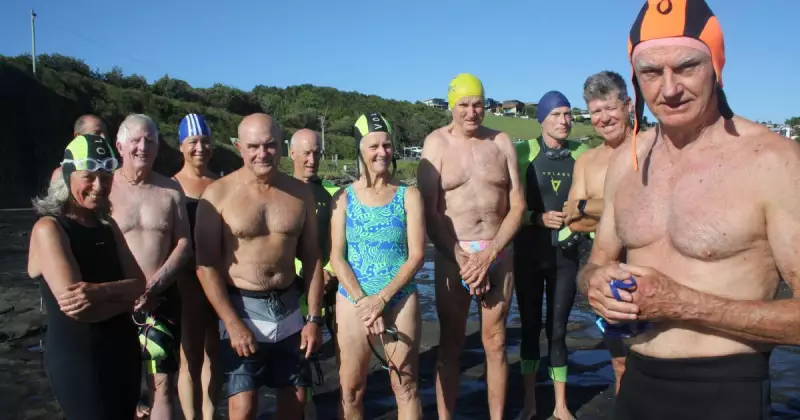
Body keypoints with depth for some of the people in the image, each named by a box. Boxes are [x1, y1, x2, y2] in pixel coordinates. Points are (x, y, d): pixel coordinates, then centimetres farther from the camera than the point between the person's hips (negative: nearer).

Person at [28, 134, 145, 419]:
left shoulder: (108, 226, 8)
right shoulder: (49, 228, -13)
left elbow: (140, 286, -2)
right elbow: (76, 308, -22)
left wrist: (101, 292, -20)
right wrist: (124, 296, -9)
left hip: (123, 350, 7)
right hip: (75, 357, -7)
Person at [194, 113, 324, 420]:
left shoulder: (300, 193, 2)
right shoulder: (218, 194, -8)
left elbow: (312, 257, 5)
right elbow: (206, 264, -10)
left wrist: (314, 318, 1)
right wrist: (232, 323, -15)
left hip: (288, 307, 4)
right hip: (241, 308, -3)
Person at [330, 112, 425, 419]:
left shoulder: (409, 195, 0)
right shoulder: (343, 198, 2)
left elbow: (416, 255, -5)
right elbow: (337, 258, -3)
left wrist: (382, 298, -14)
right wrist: (363, 302, -13)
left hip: (400, 300, 0)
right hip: (353, 300, 1)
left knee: (405, 386, 6)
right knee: (351, 390, 7)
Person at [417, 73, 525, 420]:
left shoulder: (501, 142, 6)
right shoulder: (437, 143, 0)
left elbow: (518, 206, 3)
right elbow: (429, 210, -6)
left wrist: (489, 255, -9)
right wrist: (461, 258, -14)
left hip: (499, 252, 2)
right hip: (453, 253, -2)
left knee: (495, 344, 8)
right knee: (451, 344, 4)